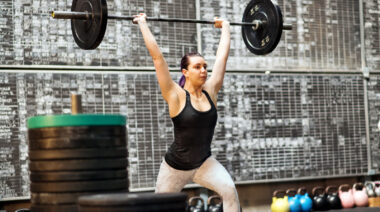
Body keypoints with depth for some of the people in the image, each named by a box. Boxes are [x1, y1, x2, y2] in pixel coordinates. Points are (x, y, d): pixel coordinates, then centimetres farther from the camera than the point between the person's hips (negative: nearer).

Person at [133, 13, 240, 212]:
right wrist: (143, 24, -15)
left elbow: (222, 55, 3)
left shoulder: (210, 91, -4)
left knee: (229, 190, -24)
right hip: (176, 166, -3)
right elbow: (157, 56, -19)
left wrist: (225, 27, 11)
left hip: (205, 163, 3)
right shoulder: (176, 96, -15)